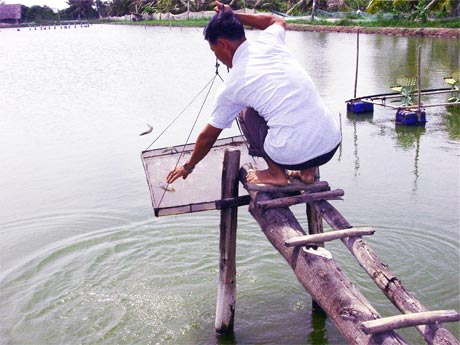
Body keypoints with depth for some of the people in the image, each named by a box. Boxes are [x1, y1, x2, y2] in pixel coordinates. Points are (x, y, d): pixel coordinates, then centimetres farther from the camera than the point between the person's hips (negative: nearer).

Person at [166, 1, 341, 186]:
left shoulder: (231, 86, -1)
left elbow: (208, 136, 14)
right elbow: (278, 21, 36)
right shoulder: (270, 41, 7)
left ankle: (276, 173, 13)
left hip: (293, 155, -5)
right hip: (332, 144, 5)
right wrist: (234, 16, 32)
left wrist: (188, 166, 31)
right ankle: (307, 171, 23)